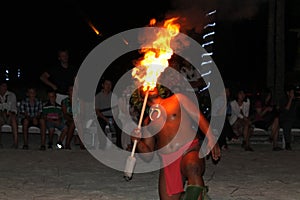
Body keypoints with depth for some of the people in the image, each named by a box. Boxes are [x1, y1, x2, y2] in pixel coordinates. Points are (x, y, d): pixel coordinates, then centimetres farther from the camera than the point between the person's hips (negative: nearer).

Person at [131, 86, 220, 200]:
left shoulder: (177, 99, 13)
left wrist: (211, 140, -9)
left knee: (192, 166, -38)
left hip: (189, 149, -4)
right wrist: (137, 142, -4)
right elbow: (148, 156, 16)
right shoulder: (147, 122, 19)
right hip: (167, 163, 4)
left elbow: (199, 118, 4)